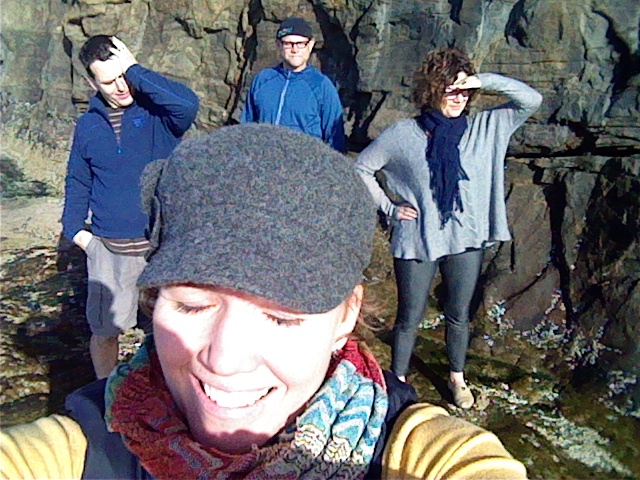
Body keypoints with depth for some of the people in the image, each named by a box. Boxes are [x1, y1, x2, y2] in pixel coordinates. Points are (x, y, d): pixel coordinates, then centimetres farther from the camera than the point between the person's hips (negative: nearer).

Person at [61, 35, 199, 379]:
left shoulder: (157, 110, -6)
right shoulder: (88, 125, 5)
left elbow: (187, 104, -30)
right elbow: (77, 182, 16)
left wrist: (135, 69, -21)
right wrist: (74, 229, 6)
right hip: (107, 248, 3)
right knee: (103, 331, 14)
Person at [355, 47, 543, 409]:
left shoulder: (485, 128, 1)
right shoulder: (403, 135, -4)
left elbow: (532, 100, -3)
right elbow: (362, 167, 4)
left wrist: (484, 81, -14)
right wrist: (389, 207, -2)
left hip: (466, 241, 3)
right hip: (416, 241, -2)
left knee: (459, 317, 18)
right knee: (410, 319, 9)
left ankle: (458, 378, 40)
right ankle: (398, 383, 29)